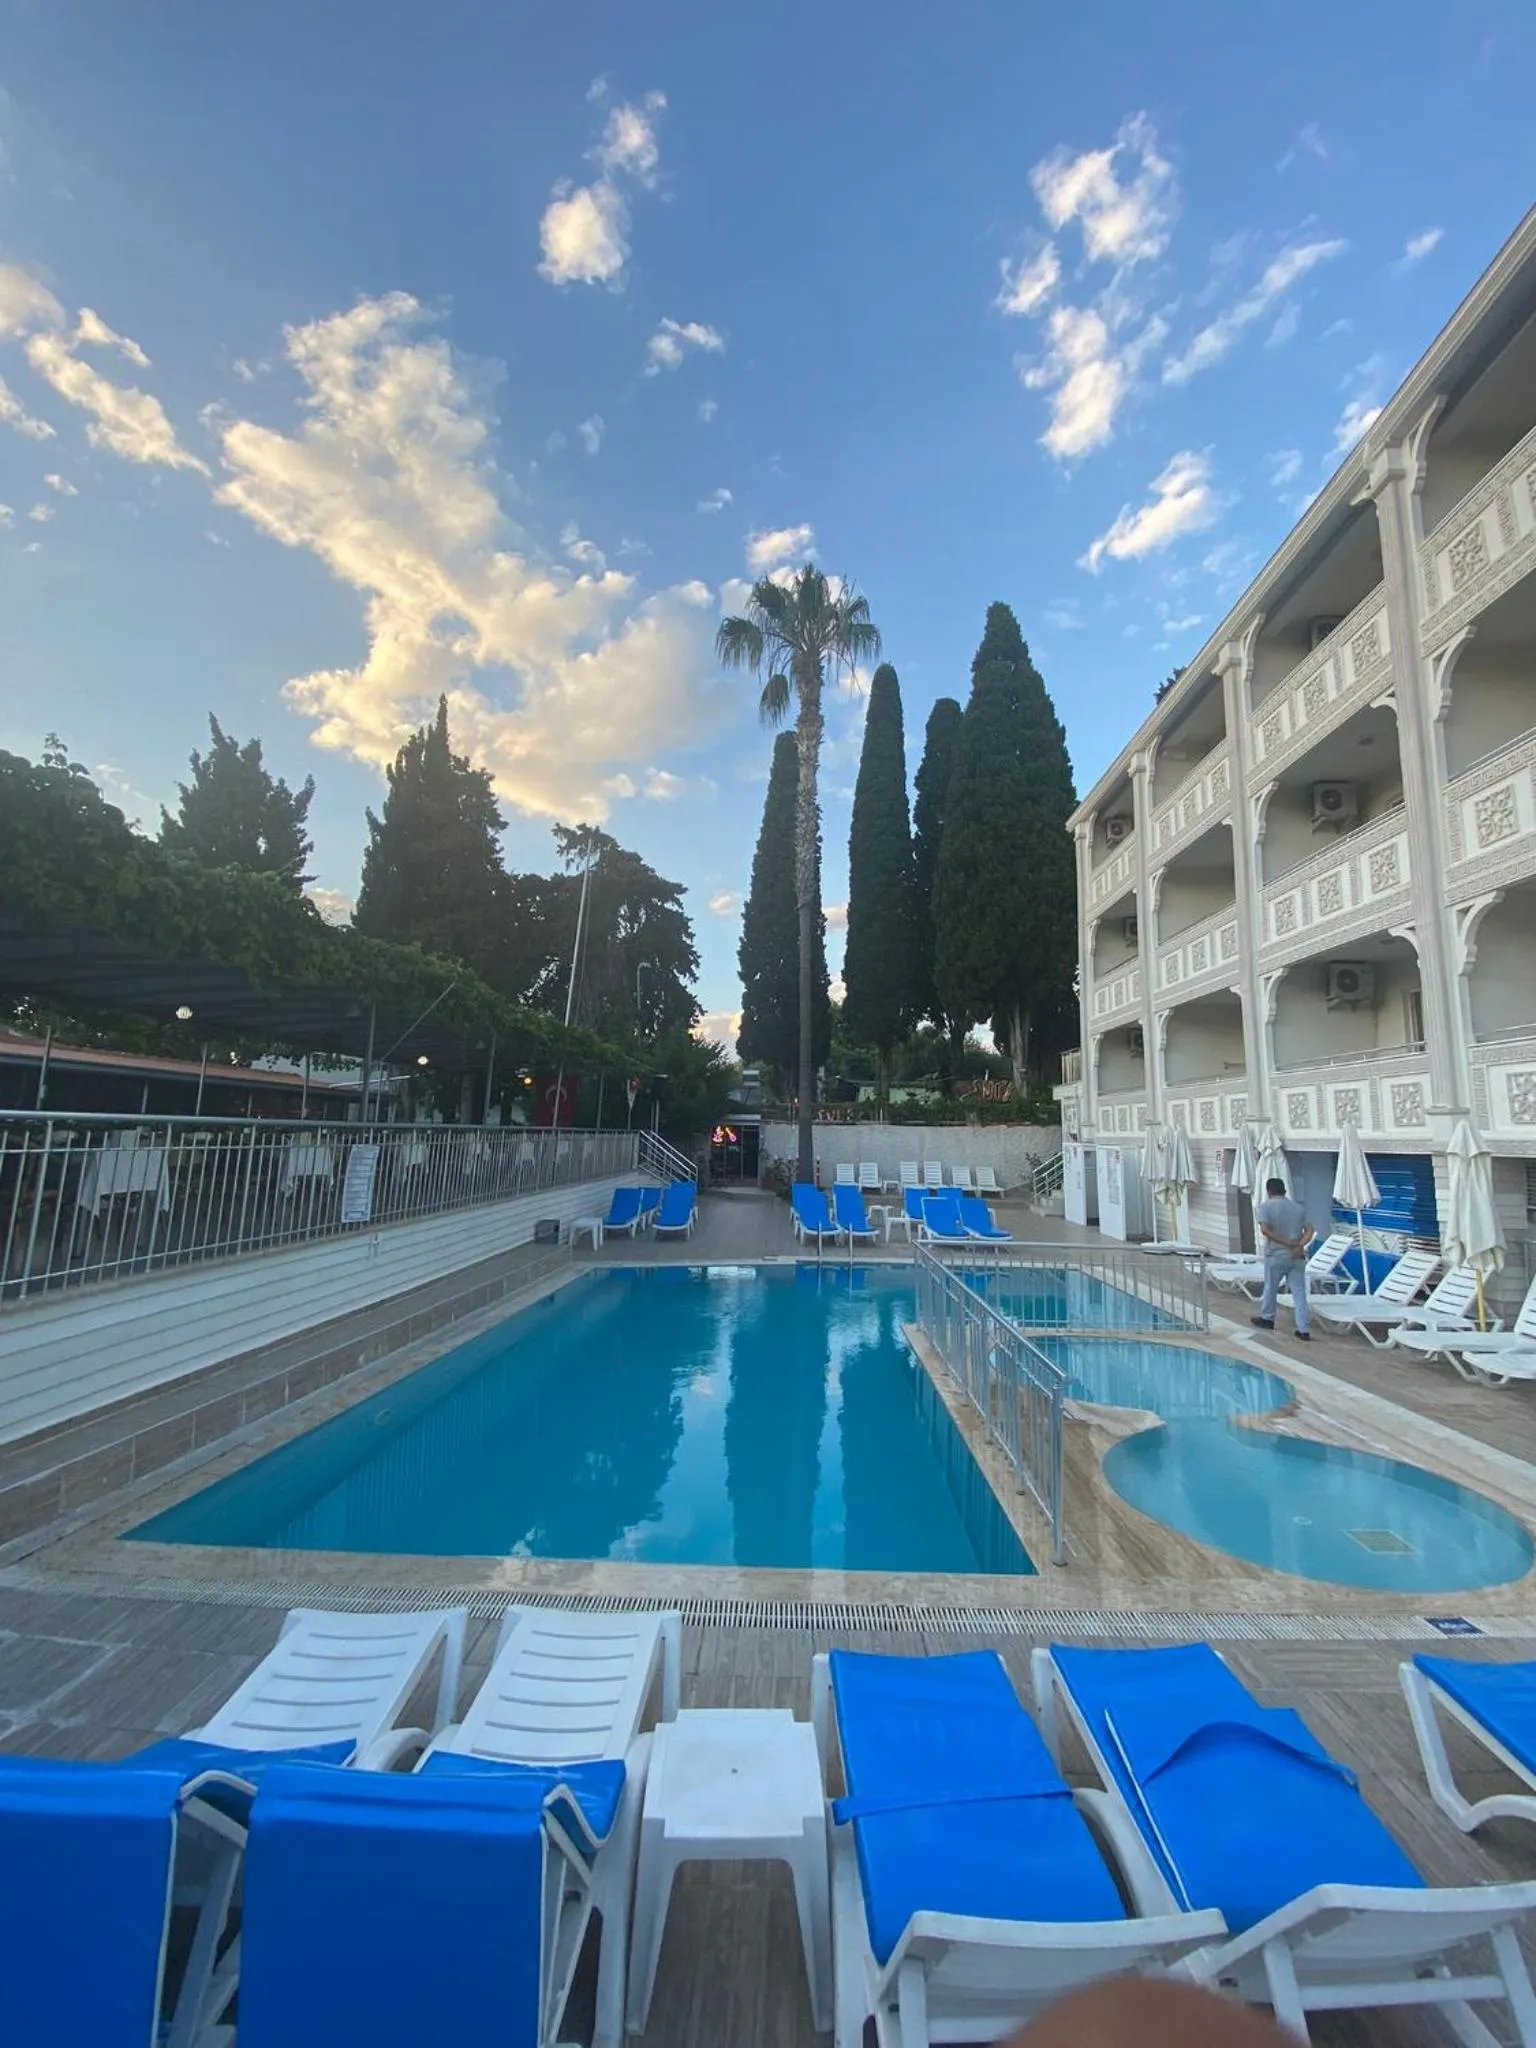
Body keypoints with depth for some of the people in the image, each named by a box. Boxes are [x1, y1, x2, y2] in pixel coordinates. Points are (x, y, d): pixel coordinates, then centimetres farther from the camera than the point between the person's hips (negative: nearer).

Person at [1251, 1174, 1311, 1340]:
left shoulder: (1265, 1206, -4)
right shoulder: (1299, 1208, 9)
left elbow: (1265, 1230, -17)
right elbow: (1309, 1231, -2)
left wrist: (1287, 1243, -15)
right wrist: (1299, 1246, -13)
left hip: (1275, 1255, -3)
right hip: (1297, 1257, 3)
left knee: (1270, 1288, 13)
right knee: (1299, 1292, 4)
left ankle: (1267, 1318, 29)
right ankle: (1304, 1330, 2)